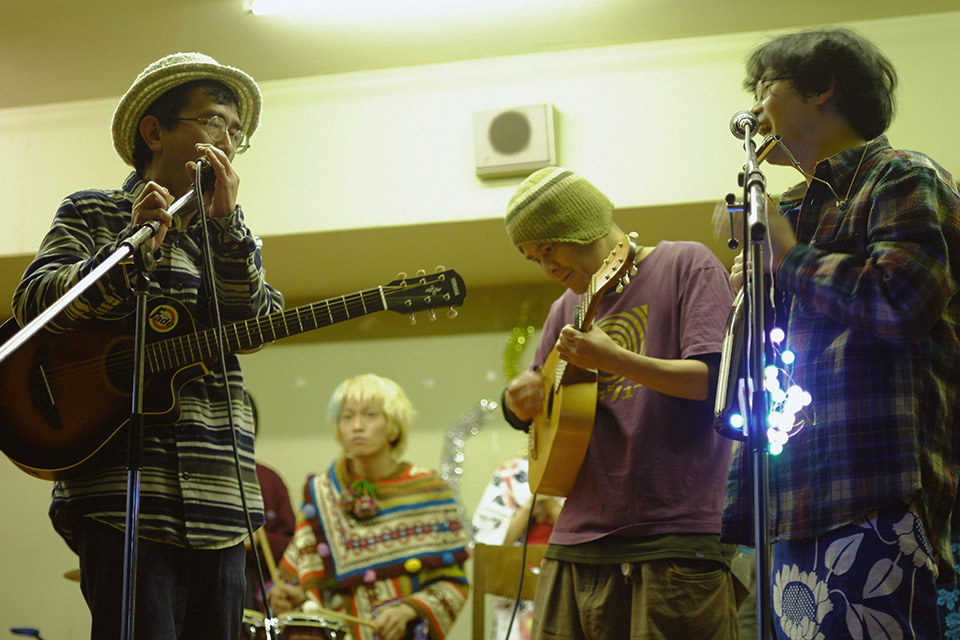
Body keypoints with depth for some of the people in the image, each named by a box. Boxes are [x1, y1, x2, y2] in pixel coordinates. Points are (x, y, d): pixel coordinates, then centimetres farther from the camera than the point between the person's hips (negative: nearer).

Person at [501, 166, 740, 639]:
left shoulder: (685, 264, 1)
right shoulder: (569, 307, 20)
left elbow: (720, 378, -11)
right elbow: (528, 413, 27)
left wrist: (614, 361, -21)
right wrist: (519, 399, 3)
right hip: (578, 542, 6)